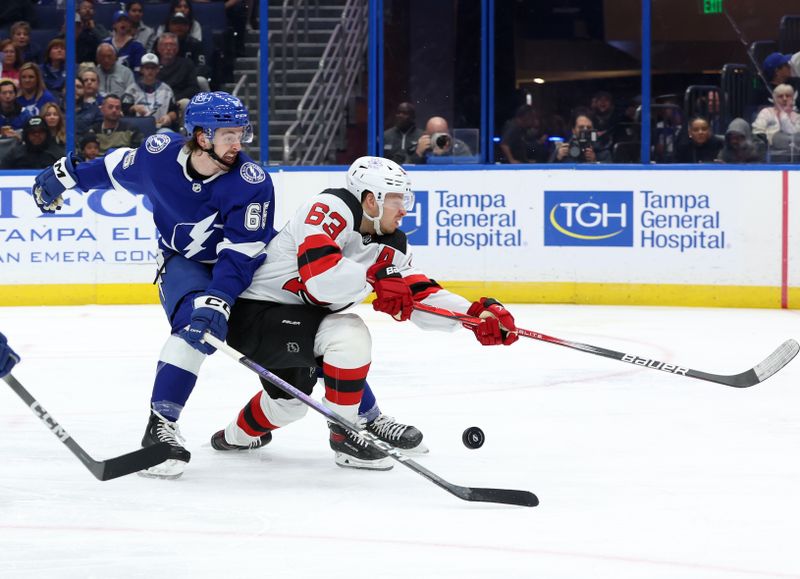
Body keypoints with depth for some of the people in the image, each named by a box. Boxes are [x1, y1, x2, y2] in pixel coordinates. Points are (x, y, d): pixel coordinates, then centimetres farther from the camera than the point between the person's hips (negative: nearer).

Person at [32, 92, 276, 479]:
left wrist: (218, 302, -43)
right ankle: (160, 425, -34)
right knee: (194, 324, -29)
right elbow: (118, 169, 4)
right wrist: (66, 175, 15)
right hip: (183, 262, -1)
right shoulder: (159, 154, -20)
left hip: (244, 267, 1)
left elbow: (239, 255, -30)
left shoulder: (252, 183, -27)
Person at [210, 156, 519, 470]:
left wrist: (475, 314, -13)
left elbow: (419, 296, -1)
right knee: (350, 334, -26)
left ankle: (237, 435, 55)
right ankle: (345, 436, -12)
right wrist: (376, 278, -32)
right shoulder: (330, 209, -22)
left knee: (289, 402, 26)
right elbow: (319, 273, -37)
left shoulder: (388, 246, 3)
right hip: (254, 315, -10)